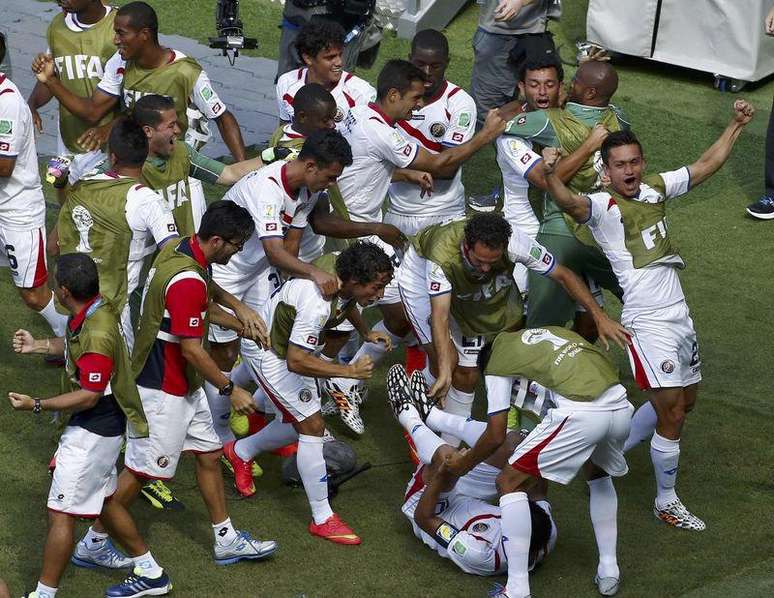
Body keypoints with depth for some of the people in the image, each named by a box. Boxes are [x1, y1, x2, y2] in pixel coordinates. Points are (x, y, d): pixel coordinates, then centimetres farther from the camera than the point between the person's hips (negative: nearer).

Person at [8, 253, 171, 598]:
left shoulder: (96, 334, -30)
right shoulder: (98, 309, -1)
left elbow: (88, 396, -26)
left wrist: (37, 406, -24)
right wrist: (38, 346, 18)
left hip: (93, 433, -11)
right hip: (103, 426, 11)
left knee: (61, 514, -5)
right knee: (103, 500, 24)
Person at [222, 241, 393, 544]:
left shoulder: (341, 267, -14)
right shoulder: (317, 304, -41)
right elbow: (296, 361, -39)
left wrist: (365, 332, 2)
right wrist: (349, 370, -38)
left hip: (296, 346, 9)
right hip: (272, 354, -9)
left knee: (298, 423, 20)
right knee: (313, 425, -12)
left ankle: (241, 452, 47)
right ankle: (322, 519, -6)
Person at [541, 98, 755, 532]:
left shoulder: (656, 188, 8)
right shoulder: (602, 207, -12)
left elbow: (708, 165, 18)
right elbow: (569, 202, -34)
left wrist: (737, 125, 13)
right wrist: (549, 174, -53)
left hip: (679, 314, 8)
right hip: (647, 322, -8)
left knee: (685, 400, 20)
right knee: (671, 413, -7)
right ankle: (667, 502, 9)